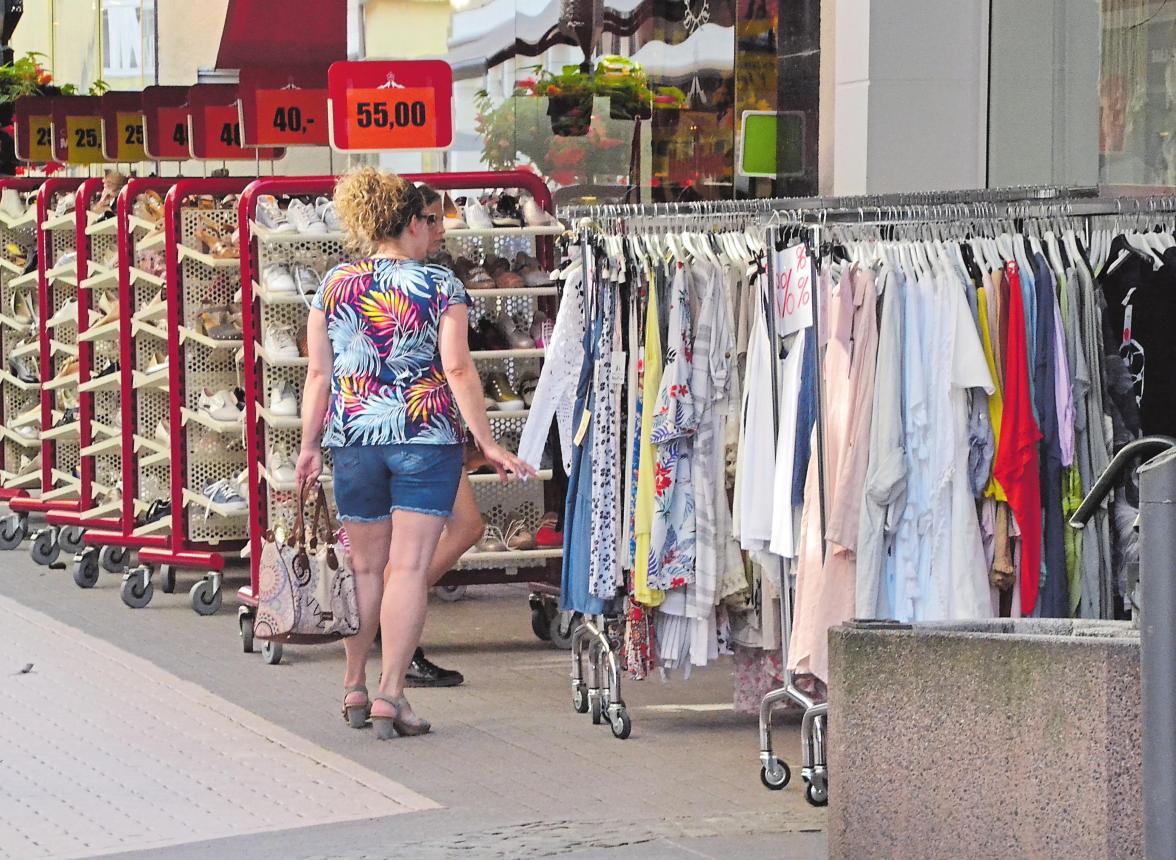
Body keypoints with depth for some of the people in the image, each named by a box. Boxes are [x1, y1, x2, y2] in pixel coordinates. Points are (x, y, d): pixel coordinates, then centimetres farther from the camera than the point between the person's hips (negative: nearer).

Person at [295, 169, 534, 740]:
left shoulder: (333, 285, 4)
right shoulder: (440, 286, -4)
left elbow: (319, 373, 5)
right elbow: (458, 370, -9)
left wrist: (310, 446, 13)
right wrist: (488, 445, -5)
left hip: (353, 440, 3)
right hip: (427, 438, -3)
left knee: (365, 565, 15)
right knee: (409, 568, -3)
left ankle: (354, 688, 24)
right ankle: (390, 696, -7)